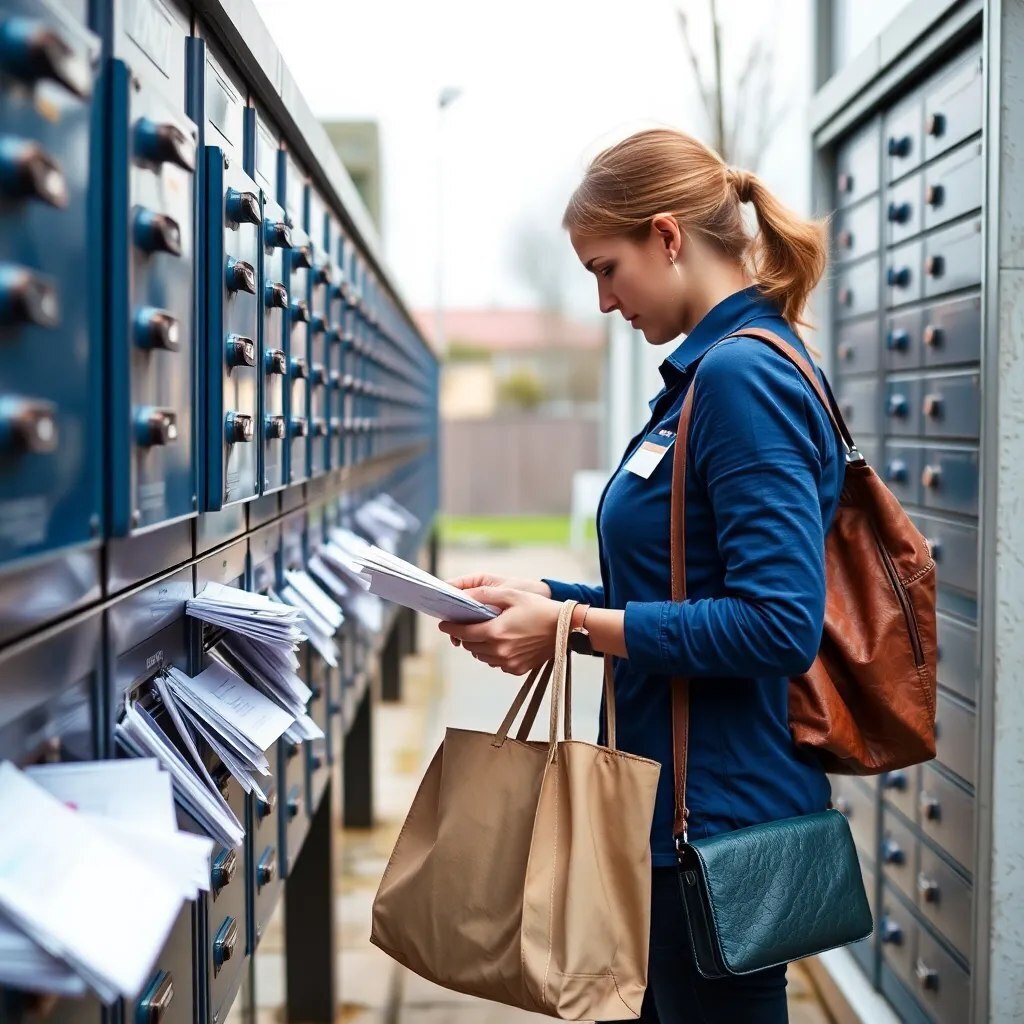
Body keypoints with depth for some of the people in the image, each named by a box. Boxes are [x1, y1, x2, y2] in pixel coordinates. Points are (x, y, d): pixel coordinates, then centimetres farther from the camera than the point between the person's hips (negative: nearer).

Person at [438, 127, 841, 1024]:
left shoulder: (742, 376, -19)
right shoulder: (713, 370, 11)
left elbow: (779, 623, -26)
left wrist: (574, 626, -21)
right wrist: (542, 598, 6)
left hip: (720, 813, -10)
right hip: (685, 795, 10)